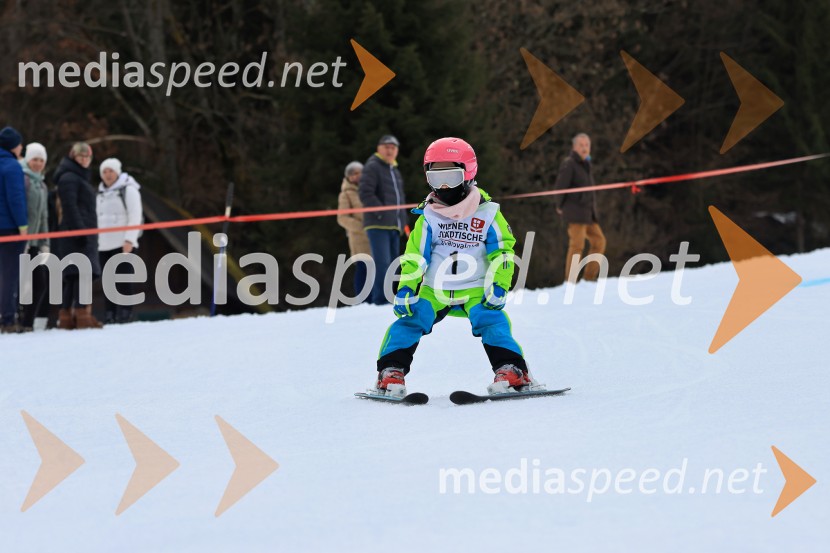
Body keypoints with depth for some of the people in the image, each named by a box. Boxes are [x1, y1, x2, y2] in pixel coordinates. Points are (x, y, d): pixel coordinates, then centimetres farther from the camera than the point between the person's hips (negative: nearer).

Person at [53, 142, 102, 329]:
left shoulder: (79, 177, 24)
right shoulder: (69, 178, -7)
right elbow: (70, 208, -18)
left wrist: (90, 235, 24)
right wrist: (80, 231, -24)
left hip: (83, 234, 10)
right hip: (76, 234, -10)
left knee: (73, 276, 8)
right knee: (82, 272, -15)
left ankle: (66, 316, 7)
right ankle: (83, 314, -22)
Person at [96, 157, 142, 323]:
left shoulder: (128, 189, -2)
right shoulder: (101, 193, 21)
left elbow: (135, 216, -9)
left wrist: (129, 239, -17)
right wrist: (94, 240, 17)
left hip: (122, 244, -7)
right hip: (104, 245, 7)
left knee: (123, 280, -9)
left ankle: (124, 314, -8)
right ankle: (110, 314, 7)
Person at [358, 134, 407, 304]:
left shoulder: (395, 171, 22)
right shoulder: (372, 167, -5)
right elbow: (365, 193, -16)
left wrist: (402, 220, 17)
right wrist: (381, 212, -20)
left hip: (394, 226, 9)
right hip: (378, 225, -9)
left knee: (392, 265, 11)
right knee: (382, 264, -18)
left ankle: (387, 299, 17)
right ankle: (380, 301, -21)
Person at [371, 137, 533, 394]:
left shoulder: (487, 212, -3)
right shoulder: (428, 216, 2)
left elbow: (502, 251, -1)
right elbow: (414, 255, 3)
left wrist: (498, 286, -11)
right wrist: (406, 288, -9)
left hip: (475, 290, -2)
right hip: (434, 290, 2)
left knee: (492, 321, -25)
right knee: (409, 321, -16)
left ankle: (511, 370, -26)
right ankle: (391, 371, -15)